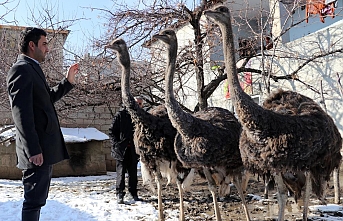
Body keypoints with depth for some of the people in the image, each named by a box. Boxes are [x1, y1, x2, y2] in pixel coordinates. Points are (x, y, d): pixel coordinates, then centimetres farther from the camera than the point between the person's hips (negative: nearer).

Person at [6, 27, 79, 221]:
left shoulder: (32, 69, 17)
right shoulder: (22, 69, -13)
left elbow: (46, 99, 29)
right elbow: (21, 112, -21)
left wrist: (68, 82, 19)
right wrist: (33, 150, -24)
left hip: (43, 148, 10)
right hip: (37, 150, -10)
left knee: (37, 199, 16)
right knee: (34, 200, -5)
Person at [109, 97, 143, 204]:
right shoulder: (120, 115, -3)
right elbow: (112, 131, -1)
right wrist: (116, 144, -9)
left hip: (133, 150, 4)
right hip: (121, 150, -3)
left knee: (133, 173, 9)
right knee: (121, 172, -2)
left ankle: (134, 194, 20)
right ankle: (120, 194, 5)